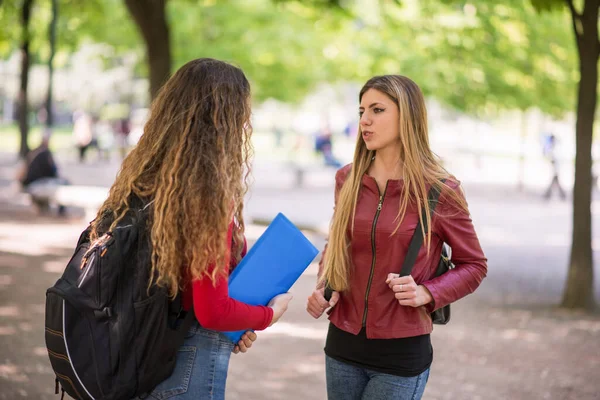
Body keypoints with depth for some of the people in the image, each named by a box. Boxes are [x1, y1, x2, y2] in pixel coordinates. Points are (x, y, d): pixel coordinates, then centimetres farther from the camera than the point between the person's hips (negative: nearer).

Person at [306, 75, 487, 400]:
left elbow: (473, 265, 0)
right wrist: (323, 288, -1)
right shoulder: (348, 180, 2)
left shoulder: (439, 190, -9)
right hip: (342, 347, 4)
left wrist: (427, 293, -16)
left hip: (401, 353, -4)